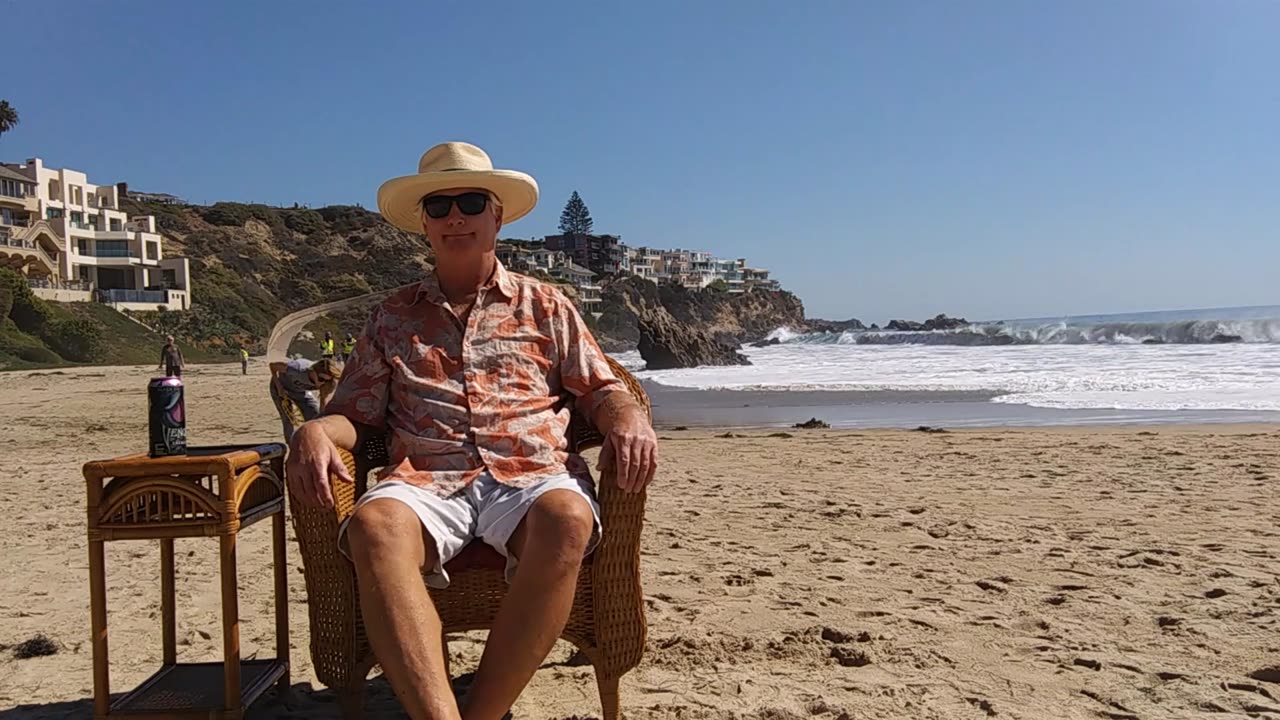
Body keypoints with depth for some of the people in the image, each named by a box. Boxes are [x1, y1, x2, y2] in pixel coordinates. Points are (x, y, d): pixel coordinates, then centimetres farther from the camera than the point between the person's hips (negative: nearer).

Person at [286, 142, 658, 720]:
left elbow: (600, 389, 17)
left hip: (531, 475, 0)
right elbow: (354, 413, 19)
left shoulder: (546, 307, 22)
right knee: (374, 524, -35)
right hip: (425, 481, 1)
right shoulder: (393, 316, 24)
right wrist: (315, 430, -5)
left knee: (566, 518, -37)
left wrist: (628, 417, -7)